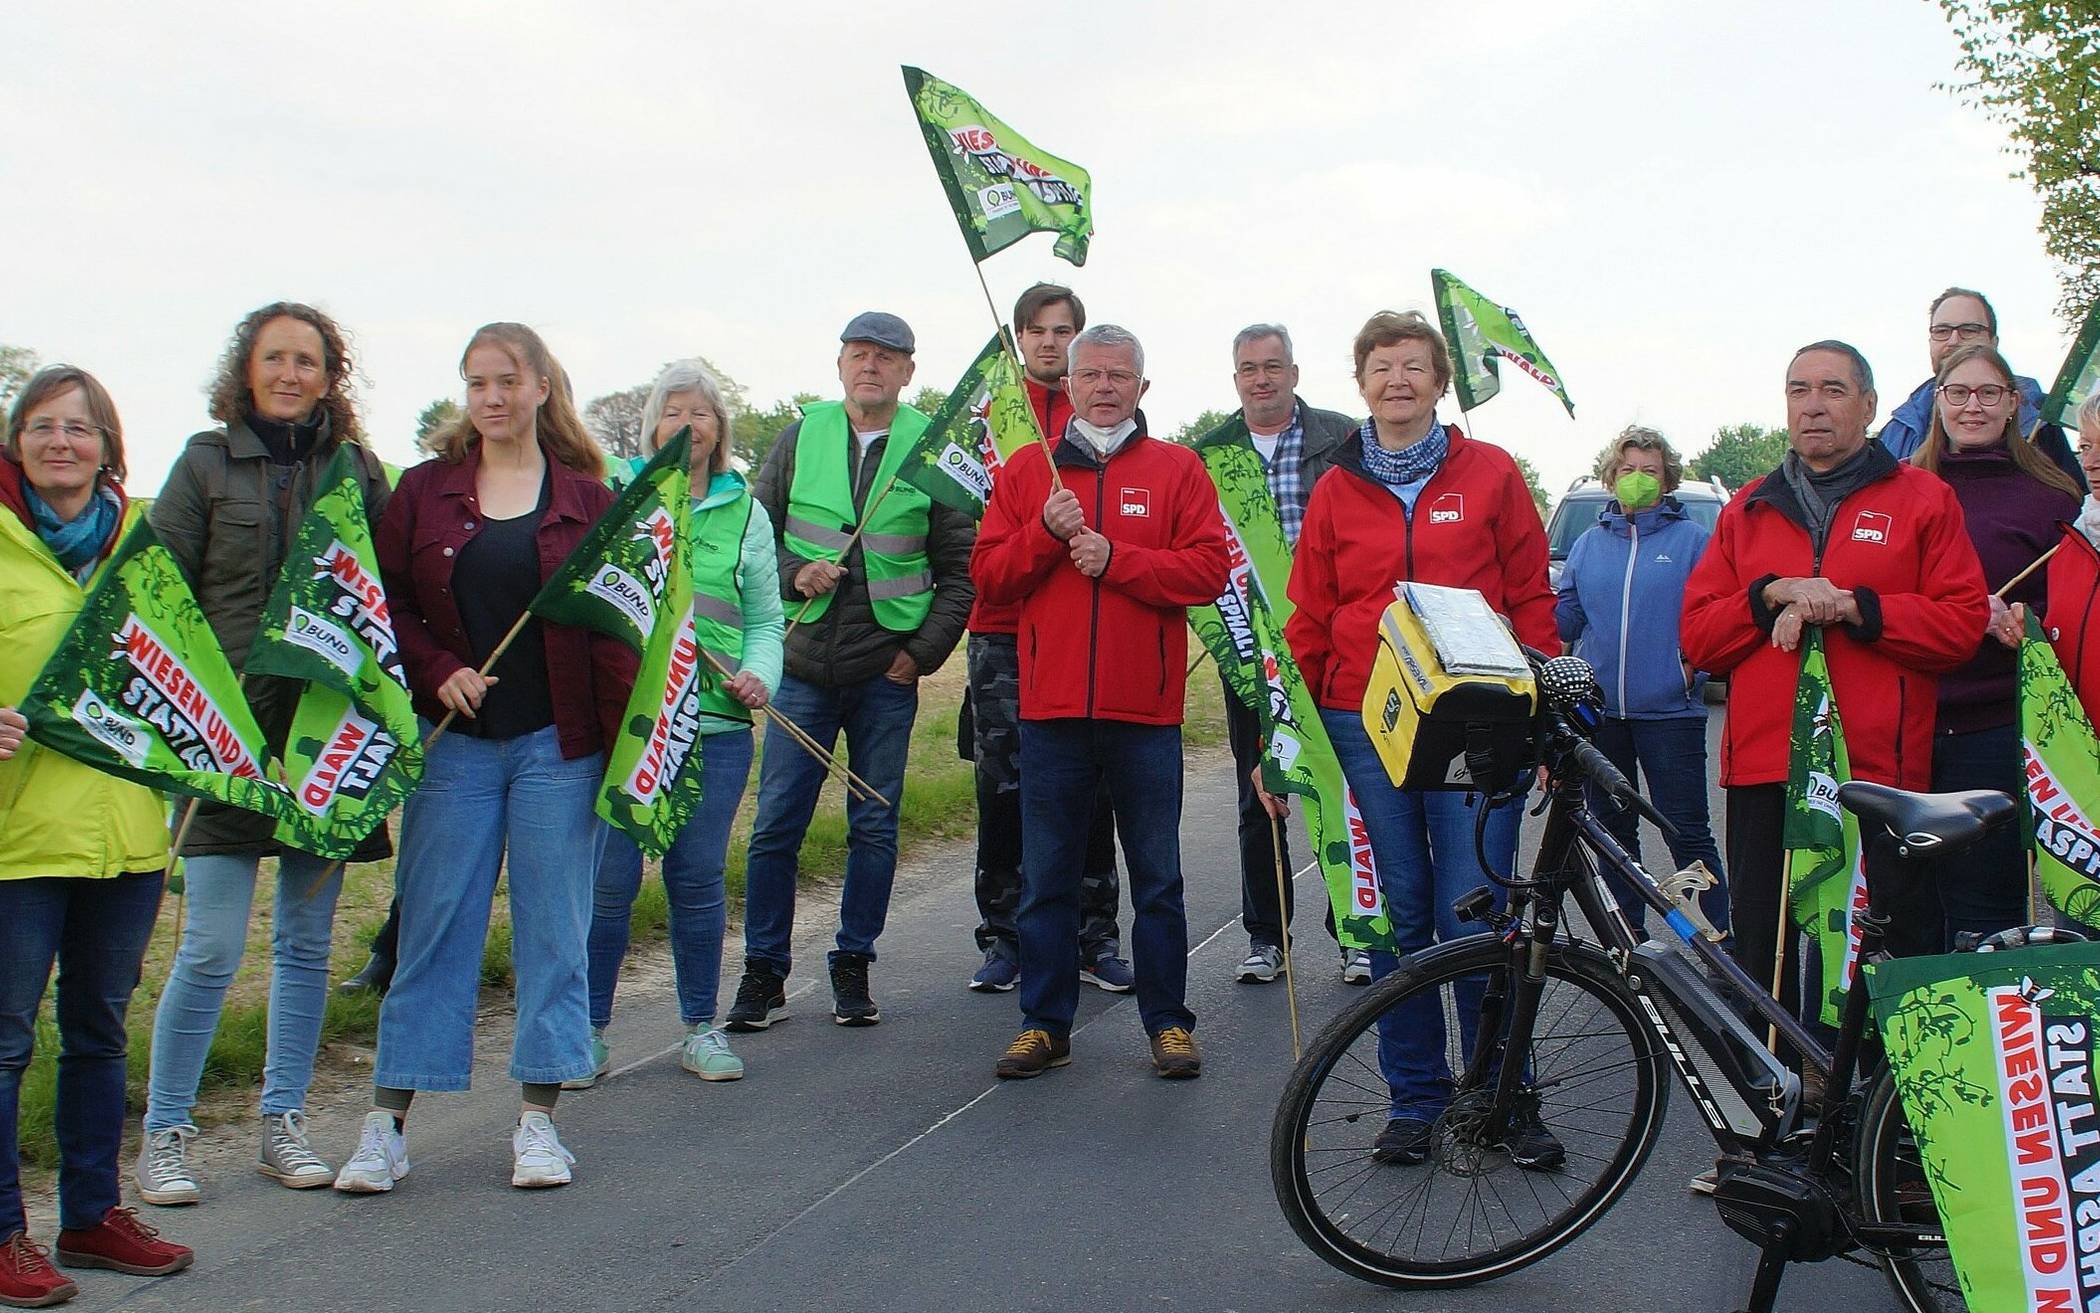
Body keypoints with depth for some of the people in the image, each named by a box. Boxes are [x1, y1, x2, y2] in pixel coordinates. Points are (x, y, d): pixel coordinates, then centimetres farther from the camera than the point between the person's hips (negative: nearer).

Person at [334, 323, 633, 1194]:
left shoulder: (587, 497, 4)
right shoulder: (425, 490, 7)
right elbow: (388, 603, 6)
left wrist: (622, 734, -9)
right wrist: (438, 672, -11)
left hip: (559, 741, 0)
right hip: (455, 740, 1)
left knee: (553, 926, 4)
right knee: (431, 926, 3)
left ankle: (538, 1119, 13)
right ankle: (386, 1123, 11)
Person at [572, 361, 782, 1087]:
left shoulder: (744, 512, 12)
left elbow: (765, 619, 15)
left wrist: (758, 675, -3)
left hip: (715, 723, 2)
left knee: (699, 878, 7)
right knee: (609, 877, -1)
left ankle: (700, 1028, 21)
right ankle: (590, 1029, 15)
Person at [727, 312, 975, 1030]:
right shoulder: (801, 437, 5)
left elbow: (959, 568, 3)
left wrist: (924, 652, -5)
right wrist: (794, 573, -10)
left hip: (888, 673, -1)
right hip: (805, 665, 1)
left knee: (875, 828, 7)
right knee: (775, 825, 2)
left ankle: (853, 967, 20)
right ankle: (763, 973, 14)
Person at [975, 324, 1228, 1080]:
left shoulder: (1176, 470, 6)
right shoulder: (1027, 470, 11)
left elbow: (1210, 569, -6)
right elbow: (989, 575, 4)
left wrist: (1115, 557, -14)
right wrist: (1046, 531, -11)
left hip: (1145, 710, -1)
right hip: (1050, 706, 2)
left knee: (1158, 879, 6)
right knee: (1045, 877, 8)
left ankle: (1168, 1020, 18)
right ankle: (1045, 1024, 18)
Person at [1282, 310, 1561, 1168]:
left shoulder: (1490, 474, 6)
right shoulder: (1335, 491, 10)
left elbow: (1531, 597, 7)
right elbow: (1308, 619, 12)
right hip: (1365, 724, 2)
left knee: (1473, 916, -5)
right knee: (1397, 918, 6)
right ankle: (1415, 1099, 18)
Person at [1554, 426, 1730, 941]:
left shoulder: (1691, 538, 2)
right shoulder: (1589, 542, 13)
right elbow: (1564, 617, 11)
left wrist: (1695, 666, -14)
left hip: (1669, 709, -4)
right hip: (1597, 708, 4)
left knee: (1687, 832, -4)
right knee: (1612, 828, 11)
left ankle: (1726, 940, 4)